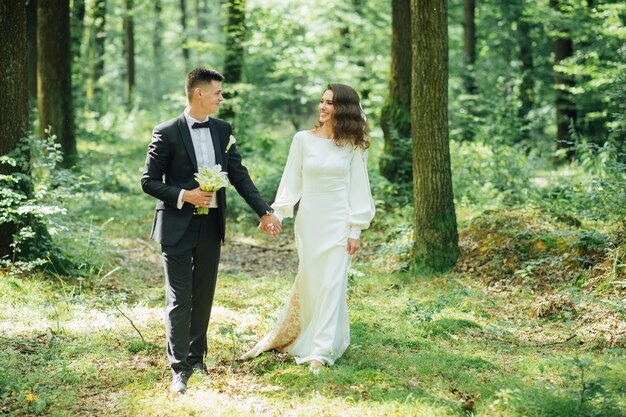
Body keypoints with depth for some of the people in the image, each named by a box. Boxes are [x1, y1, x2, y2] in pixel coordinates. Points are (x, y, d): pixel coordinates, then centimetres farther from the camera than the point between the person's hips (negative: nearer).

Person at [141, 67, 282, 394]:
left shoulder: (222, 130, 5)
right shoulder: (167, 133, -10)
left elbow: (239, 175, 7)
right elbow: (149, 181, -7)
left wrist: (265, 211, 0)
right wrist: (184, 195, -19)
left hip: (211, 226, 5)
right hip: (178, 227, -5)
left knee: (204, 296, 14)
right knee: (179, 299, -3)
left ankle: (196, 357, 27)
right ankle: (179, 370, 1)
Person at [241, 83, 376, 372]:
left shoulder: (352, 146, 1)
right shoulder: (303, 140, 3)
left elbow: (358, 189, 1)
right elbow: (291, 182, 5)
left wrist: (355, 230, -3)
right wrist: (277, 213, -5)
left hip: (338, 222, -1)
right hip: (309, 219, 1)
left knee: (332, 283, -4)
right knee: (309, 280, 8)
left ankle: (321, 351, 1)